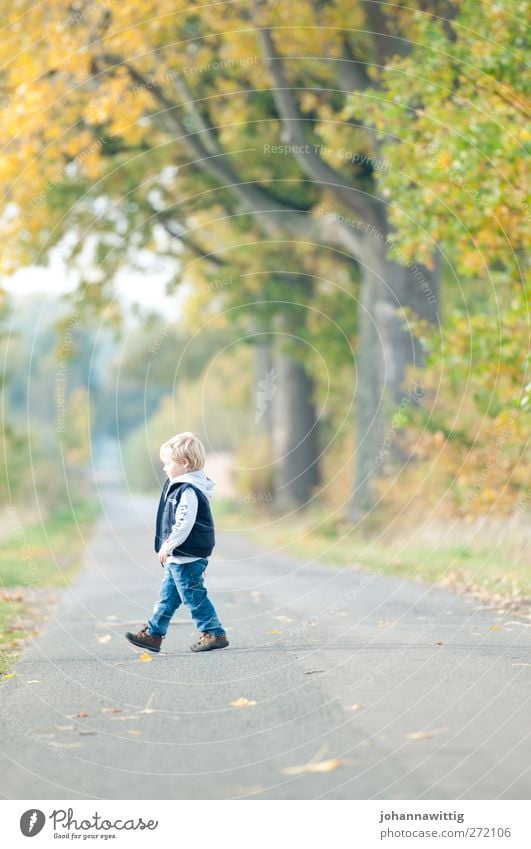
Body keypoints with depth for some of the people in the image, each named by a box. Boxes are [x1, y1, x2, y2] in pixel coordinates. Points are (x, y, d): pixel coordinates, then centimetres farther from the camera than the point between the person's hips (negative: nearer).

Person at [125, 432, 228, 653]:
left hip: (186, 556, -11)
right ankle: (153, 634, 22)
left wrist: (168, 545, -18)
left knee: (193, 596, -3)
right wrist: (168, 547, 20)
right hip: (178, 556, 11)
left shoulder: (188, 491, -19)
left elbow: (183, 524, -25)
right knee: (167, 595, 15)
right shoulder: (179, 486, 13)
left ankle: (214, 634, 4)